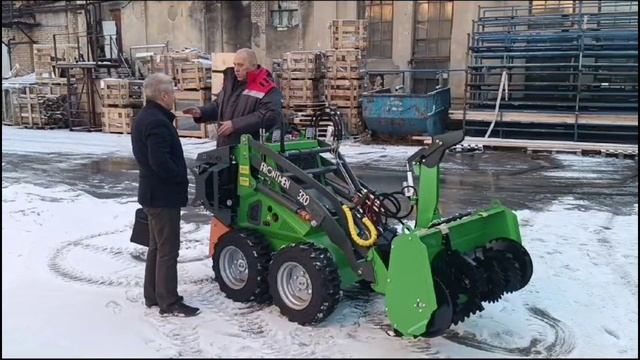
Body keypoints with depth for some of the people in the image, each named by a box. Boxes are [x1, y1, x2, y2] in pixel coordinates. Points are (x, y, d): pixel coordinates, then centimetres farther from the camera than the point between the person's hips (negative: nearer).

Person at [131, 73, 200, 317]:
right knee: (168, 249, -3)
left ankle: (153, 296, 27)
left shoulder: (143, 118, 12)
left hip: (152, 192, 10)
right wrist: (182, 178, -14)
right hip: (163, 195, -10)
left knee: (157, 246, 18)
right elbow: (160, 161, -28)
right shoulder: (157, 122, -21)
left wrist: (177, 176, 11)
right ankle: (169, 302, 5)